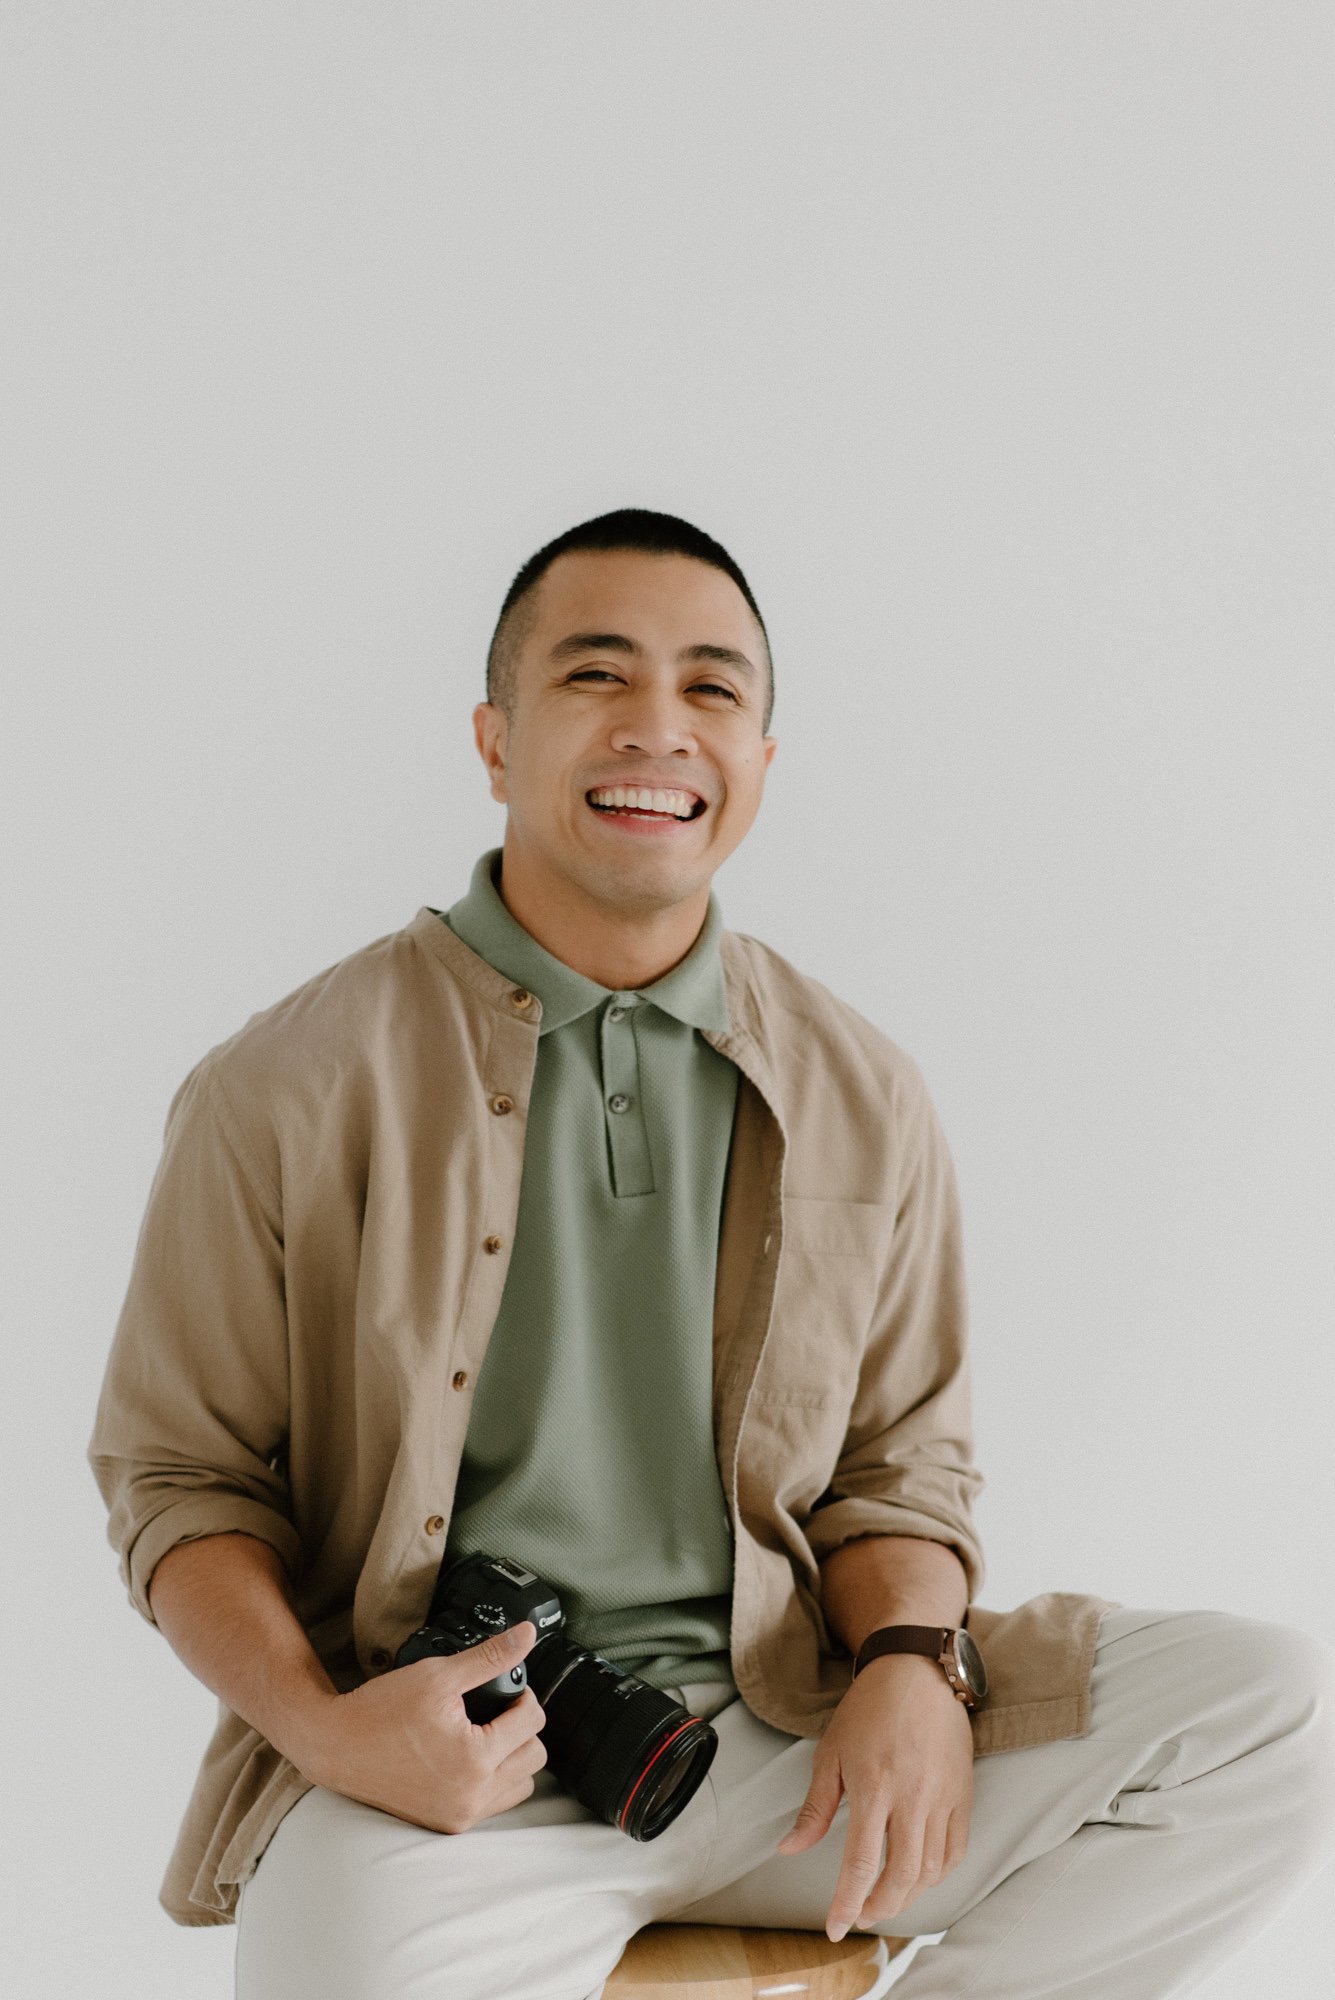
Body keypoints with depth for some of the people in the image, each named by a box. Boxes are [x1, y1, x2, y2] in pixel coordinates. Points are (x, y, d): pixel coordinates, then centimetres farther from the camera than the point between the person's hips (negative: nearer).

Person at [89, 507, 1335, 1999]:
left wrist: (913, 1666, -7)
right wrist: (323, 1724, -15)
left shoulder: (863, 1102, 8)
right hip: (447, 1765, -3)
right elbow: (177, 1471, 3)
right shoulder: (292, 1091, -2)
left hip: (784, 1726, 4)